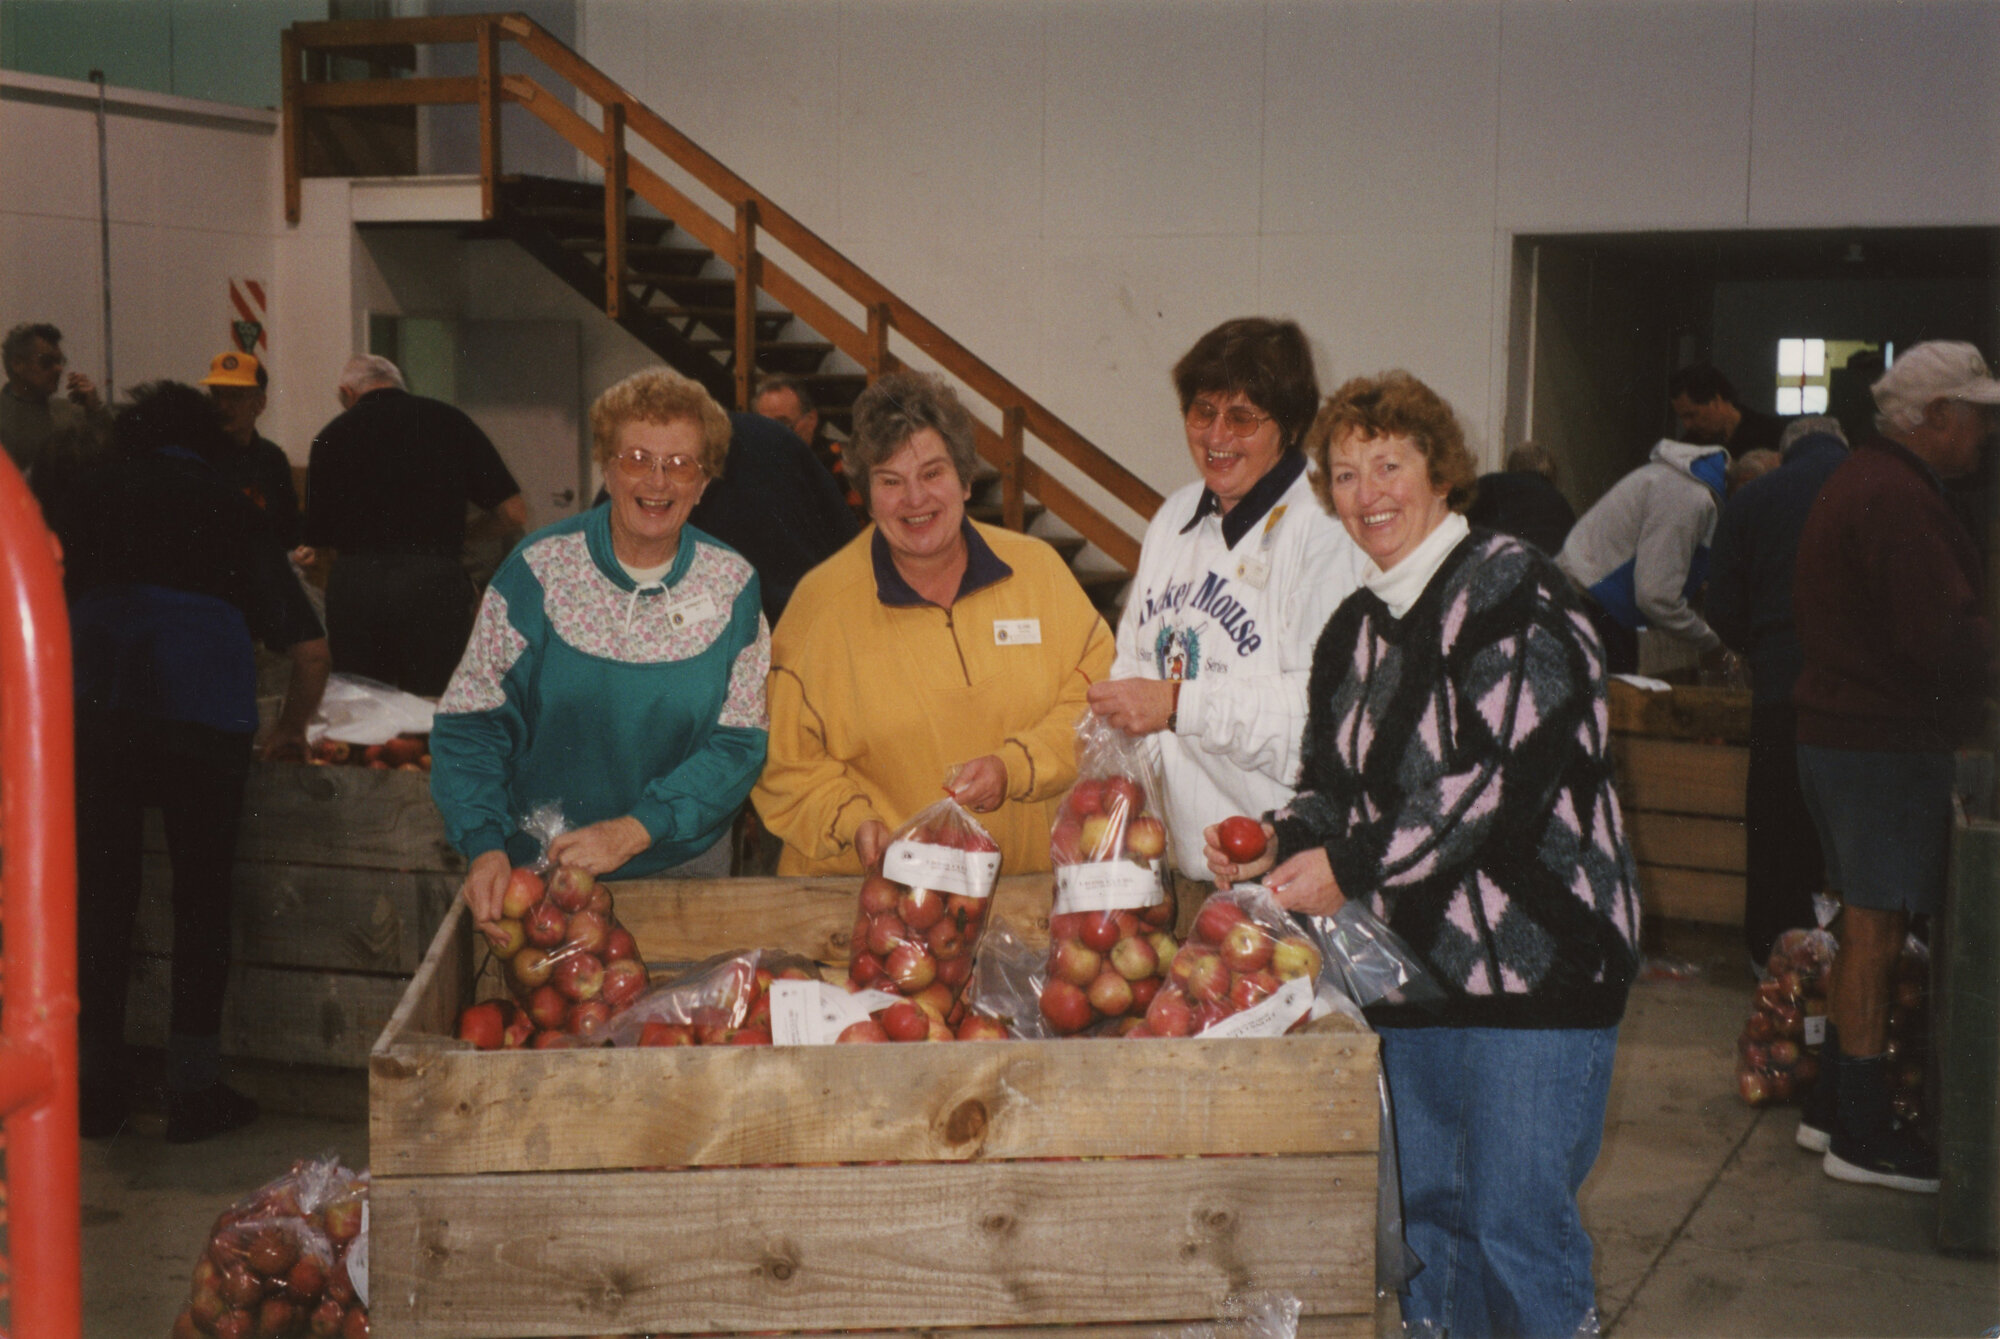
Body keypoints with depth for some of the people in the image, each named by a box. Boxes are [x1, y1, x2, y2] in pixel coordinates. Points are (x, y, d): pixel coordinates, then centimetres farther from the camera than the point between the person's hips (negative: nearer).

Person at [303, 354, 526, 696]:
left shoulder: (331, 436, 10)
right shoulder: (447, 420, 8)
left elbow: (317, 539, 11)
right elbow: (515, 513, 5)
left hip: (351, 584, 1)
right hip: (432, 583, -1)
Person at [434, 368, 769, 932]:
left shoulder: (731, 585, -5)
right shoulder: (538, 569, -9)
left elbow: (741, 742, -7)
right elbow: (471, 722, -7)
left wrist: (634, 830, -21)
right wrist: (486, 846, -24)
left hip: (685, 862, 1)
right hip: (540, 866, -1)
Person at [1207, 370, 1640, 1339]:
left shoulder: (1512, 588, -10)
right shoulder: (1353, 629, 14)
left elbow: (1506, 775, -19)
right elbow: (1334, 786, 19)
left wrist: (1351, 867, -18)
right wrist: (1280, 842, -3)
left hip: (1532, 955, -7)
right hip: (1410, 959, 8)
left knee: (1517, 1225, -4)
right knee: (1423, 1209, 14)